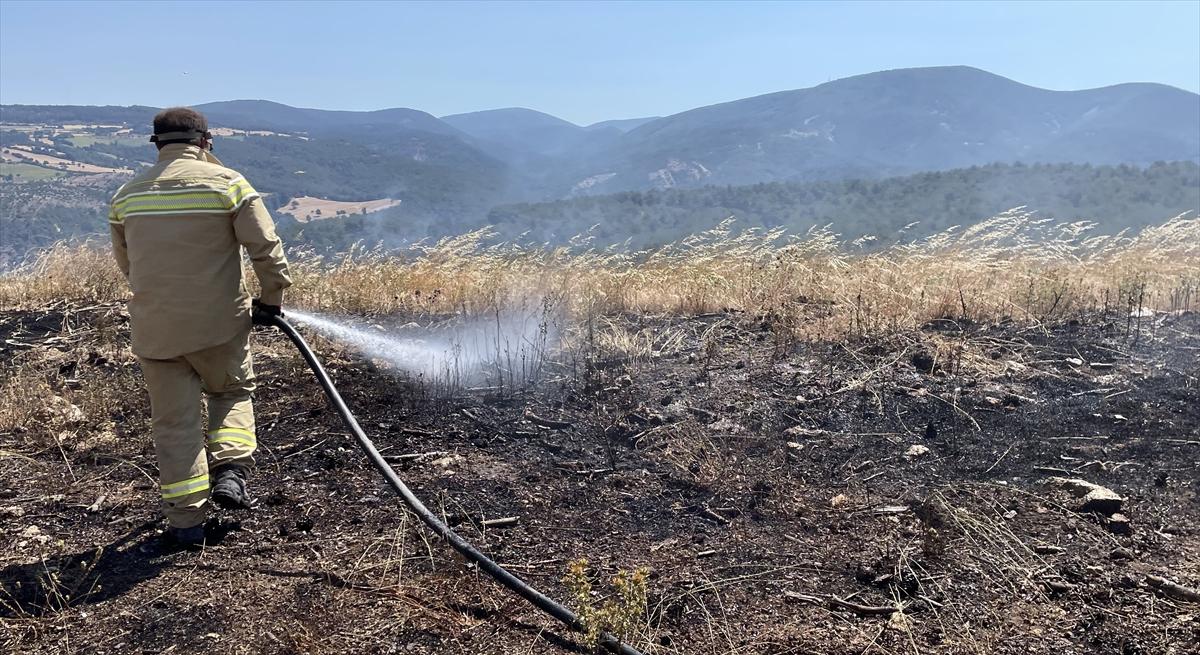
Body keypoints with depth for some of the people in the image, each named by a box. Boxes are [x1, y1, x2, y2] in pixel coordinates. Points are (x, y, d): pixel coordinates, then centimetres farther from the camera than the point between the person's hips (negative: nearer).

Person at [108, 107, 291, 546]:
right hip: (219, 323, -2)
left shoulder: (127, 195, 7)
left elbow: (126, 263, 18)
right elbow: (266, 249, -11)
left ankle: (186, 518, 14)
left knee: (174, 421, 10)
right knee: (233, 393, 23)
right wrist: (270, 300, 3)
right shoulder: (227, 184, -6)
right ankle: (230, 471, 7)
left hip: (155, 329, 3)